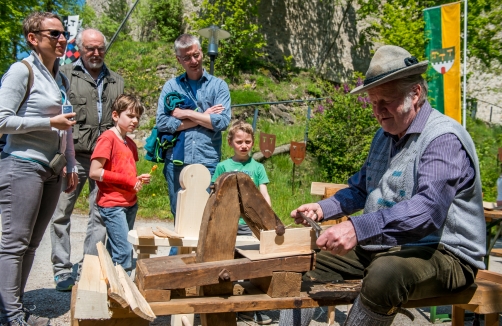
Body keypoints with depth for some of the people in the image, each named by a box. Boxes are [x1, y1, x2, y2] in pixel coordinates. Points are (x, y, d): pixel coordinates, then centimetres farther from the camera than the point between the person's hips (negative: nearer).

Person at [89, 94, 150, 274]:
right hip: (112, 204, -8)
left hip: (130, 203, 8)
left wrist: (138, 180, 0)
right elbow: (94, 172, -17)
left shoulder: (130, 143, 15)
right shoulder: (108, 138, -9)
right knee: (124, 251, -11)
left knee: (116, 251, 13)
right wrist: (128, 180, -16)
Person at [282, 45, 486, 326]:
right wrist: (322, 209, 7)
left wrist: (358, 228, -41)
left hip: (442, 253, -9)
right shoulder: (385, 136, 14)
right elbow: (361, 189, 25)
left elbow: (427, 209, -31)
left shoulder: (444, 139, -16)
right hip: (380, 246, 9)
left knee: (385, 272, -38)